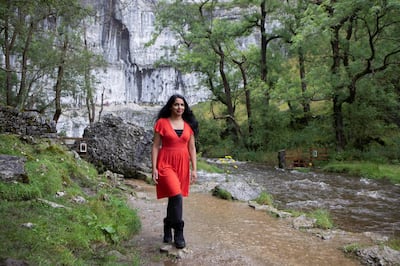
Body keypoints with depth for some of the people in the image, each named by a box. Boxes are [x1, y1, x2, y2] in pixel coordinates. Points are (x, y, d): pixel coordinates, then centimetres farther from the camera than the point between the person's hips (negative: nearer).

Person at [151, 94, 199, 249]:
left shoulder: (189, 125, 6)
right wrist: (154, 168, -9)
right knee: (177, 196, -18)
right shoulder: (162, 122, -3)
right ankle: (178, 233, -3)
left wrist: (194, 169, 3)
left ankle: (168, 229, 32)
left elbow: (191, 148, 8)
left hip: (182, 165, 4)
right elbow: (155, 146, -3)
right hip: (166, 164, -4)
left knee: (173, 198, 11)